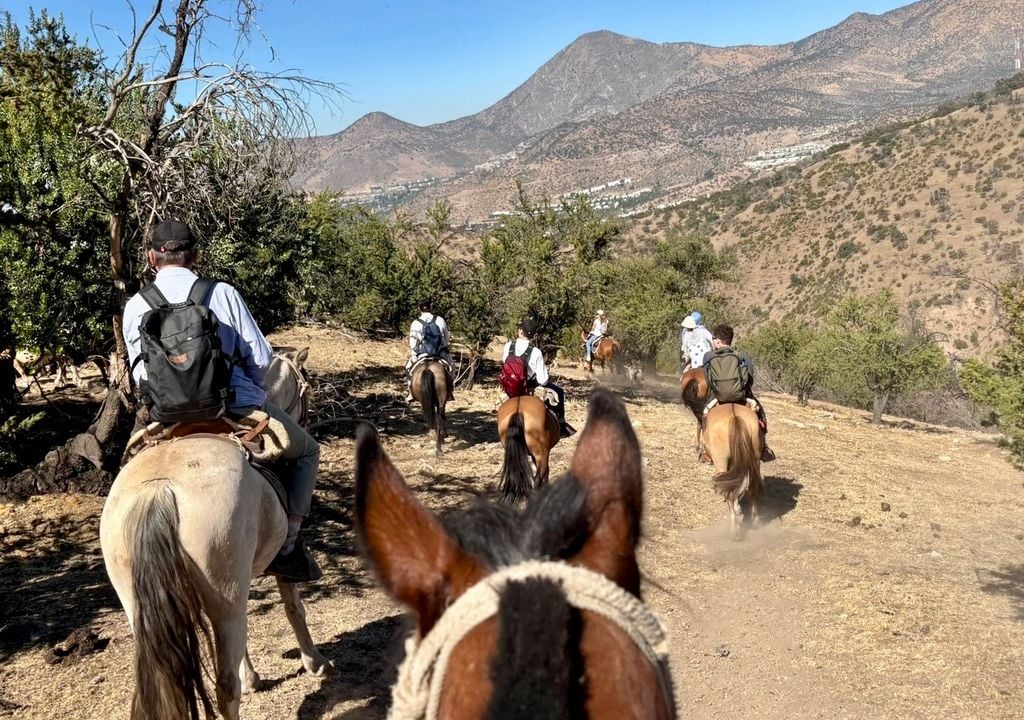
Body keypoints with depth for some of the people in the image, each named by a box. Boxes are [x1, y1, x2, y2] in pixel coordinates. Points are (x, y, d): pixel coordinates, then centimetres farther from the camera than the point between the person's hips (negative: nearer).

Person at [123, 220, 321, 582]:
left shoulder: (135, 307, 4)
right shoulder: (223, 293, -3)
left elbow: (141, 375, 8)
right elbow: (261, 358, -3)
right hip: (242, 410, -3)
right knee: (306, 450, 22)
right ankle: (286, 546, 11)